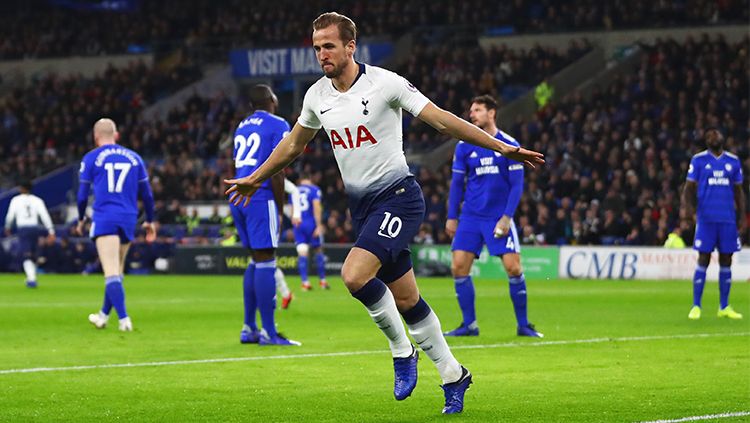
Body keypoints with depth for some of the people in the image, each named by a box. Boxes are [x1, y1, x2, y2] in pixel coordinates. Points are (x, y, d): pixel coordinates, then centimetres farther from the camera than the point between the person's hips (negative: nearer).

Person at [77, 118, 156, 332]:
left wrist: (81, 219, 21)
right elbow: (147, 194, 15)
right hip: (128, 219, 4)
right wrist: (150, 221, 26)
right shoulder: (133, 157, 13)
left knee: (112, 273, -11)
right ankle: (103, 315, 31)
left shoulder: (91, 158, 3)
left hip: (104, 219, -4)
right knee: (117, 272, 17)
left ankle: (124, 319, -23)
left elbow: (82, 195, 5)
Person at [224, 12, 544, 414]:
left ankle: (401, 350, -3)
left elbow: (442, 119, -12)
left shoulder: (385, 83, -13)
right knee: (405, 300, 8)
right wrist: (255, 179, 32)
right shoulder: (317, 96, 4)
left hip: (397, 196, -6)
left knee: (354, 274, -25)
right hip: (361, 204, 6)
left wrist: (502, 147, -16)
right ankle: (452, 375, 22)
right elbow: (293, 143, 23)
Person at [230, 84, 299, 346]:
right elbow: (276, 172, -11)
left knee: (256, 260, 15)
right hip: (260, 199, -8)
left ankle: (248, 329, 14)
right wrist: (280, 207, -5)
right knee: (265, 262, -7)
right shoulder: (278, 126, -4)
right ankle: (268, 332, -8)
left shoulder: (242, 126, 19)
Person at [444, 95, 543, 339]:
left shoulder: (510, 145, -3)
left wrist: (506, 217, -12)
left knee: (513, 267, -10)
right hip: (470, 217, 3)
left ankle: (523, 325, 3)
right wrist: (451, 217, 7)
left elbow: (517, 184, -3)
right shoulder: (464, 146, 4)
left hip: (499, 217, -3)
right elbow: (457, 184, 11)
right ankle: (469, 325, 2)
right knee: (459, 267, -8)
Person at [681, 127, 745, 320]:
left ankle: (724, 307, 13)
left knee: (726, 261, 5)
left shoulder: (733, 161, 11)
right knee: (703, 260, -4)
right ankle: (696, 306, 2)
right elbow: (689, 187, 0)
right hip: (706, 217, -3)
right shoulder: (699, 160, 3)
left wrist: (742, 217, 9)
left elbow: (738, 192, 15)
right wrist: (686, 206, -19)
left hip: (728, 219, 3)